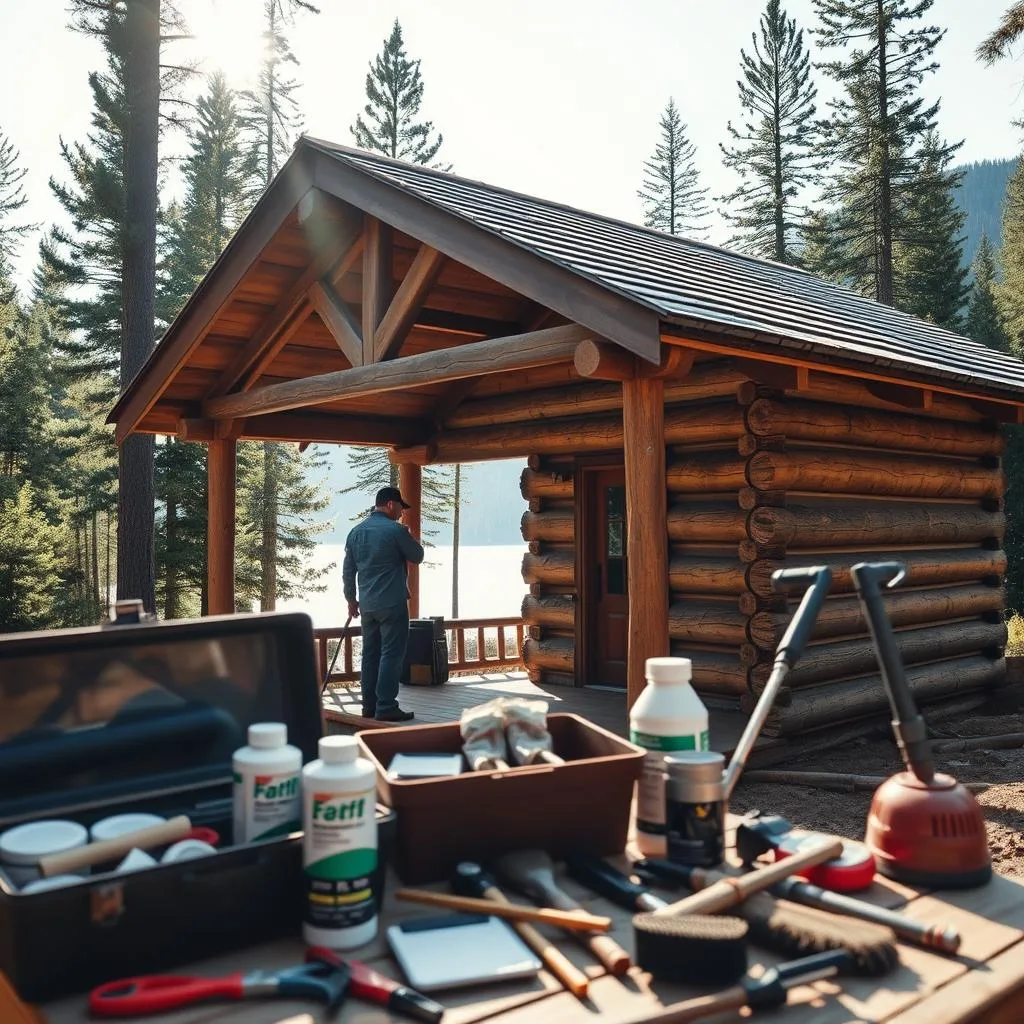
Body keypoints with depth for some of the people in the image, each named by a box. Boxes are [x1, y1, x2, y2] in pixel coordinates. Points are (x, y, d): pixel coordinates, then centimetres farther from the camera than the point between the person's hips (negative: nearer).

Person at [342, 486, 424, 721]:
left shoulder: (356, 532, 11)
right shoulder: (395, 530, -12)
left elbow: (348, 571, 15)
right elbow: (417, 557, -1)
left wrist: (351, 599, 22)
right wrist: (409, 537, 14)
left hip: (367, 605, 7)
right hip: (392, 604, -7)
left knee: (370, 654, 12)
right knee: (392, 654, -4)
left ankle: (369, 706, 15)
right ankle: (386, 707, -6)